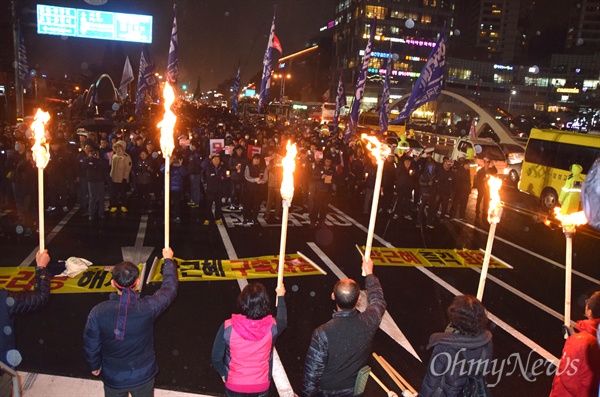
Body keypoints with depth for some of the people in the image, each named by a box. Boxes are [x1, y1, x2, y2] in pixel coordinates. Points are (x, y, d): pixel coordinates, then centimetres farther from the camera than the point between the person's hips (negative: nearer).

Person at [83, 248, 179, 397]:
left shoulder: (98, 312, -23)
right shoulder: (147, 307, -25)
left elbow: (90, 345, -9)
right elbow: (170, 288, -6)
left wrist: (94, 366, 13)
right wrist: (168, 260, 9)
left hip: (113, 378, 1)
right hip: (143, 375, 0)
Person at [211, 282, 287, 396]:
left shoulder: (228, 327, -27)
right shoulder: (271, 326, -24)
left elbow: (216, 357, -13)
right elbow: (283, 321, 2)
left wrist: (223, 373, 8)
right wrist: (281, 297, 16)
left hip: (235, 384, -1)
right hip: (261, 385, 1)